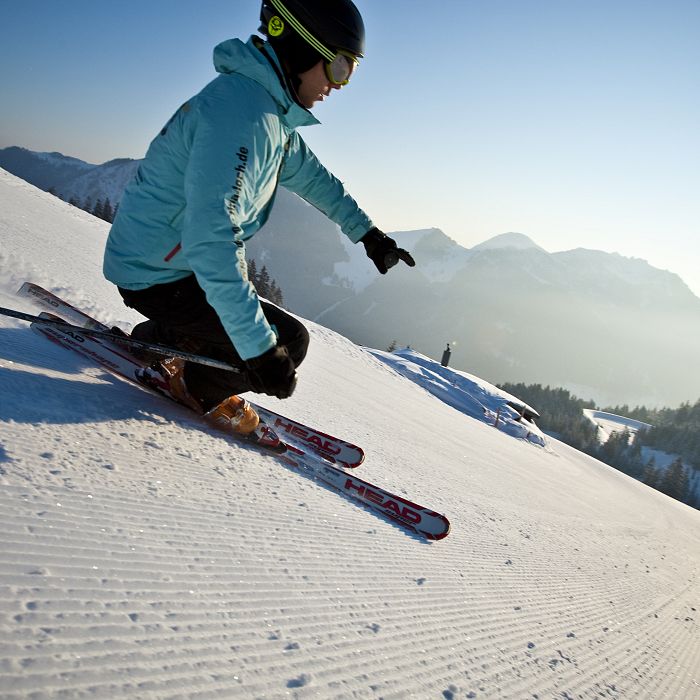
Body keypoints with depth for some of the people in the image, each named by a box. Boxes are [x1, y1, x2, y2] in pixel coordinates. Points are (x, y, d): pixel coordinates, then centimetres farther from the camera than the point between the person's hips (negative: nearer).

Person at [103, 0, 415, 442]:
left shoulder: (272, 111, 5)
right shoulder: (240, 113, -28)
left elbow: (311, 175, 22)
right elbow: (211, 240, -37)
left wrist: (367, 232, 24)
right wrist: (259, 348, -38)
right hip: (159, 276, -10)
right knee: (290, 342, -14)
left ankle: (154, 342, 36)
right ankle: (201, 391, 10)